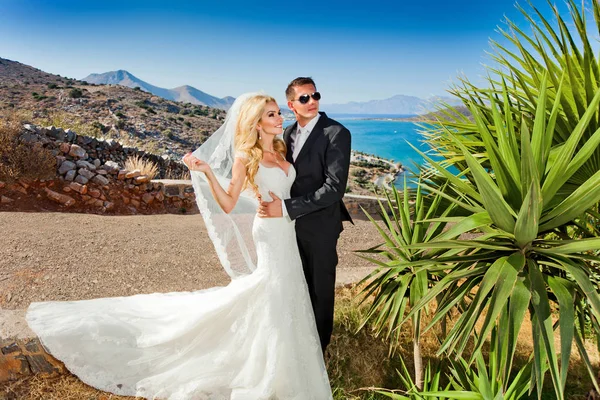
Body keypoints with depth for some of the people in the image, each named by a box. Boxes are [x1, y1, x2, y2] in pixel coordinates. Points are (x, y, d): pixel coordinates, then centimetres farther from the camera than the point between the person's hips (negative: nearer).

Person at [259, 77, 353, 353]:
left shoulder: (336, 133, -18)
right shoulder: (289, 133, 4)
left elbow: (334, 187, -25)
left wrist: (286, 208, -28)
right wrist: (273, 203, -6)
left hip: (319, 224, -5)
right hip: (293, 223, 6)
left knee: (321, 286, 14)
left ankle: (319, 343, 37)